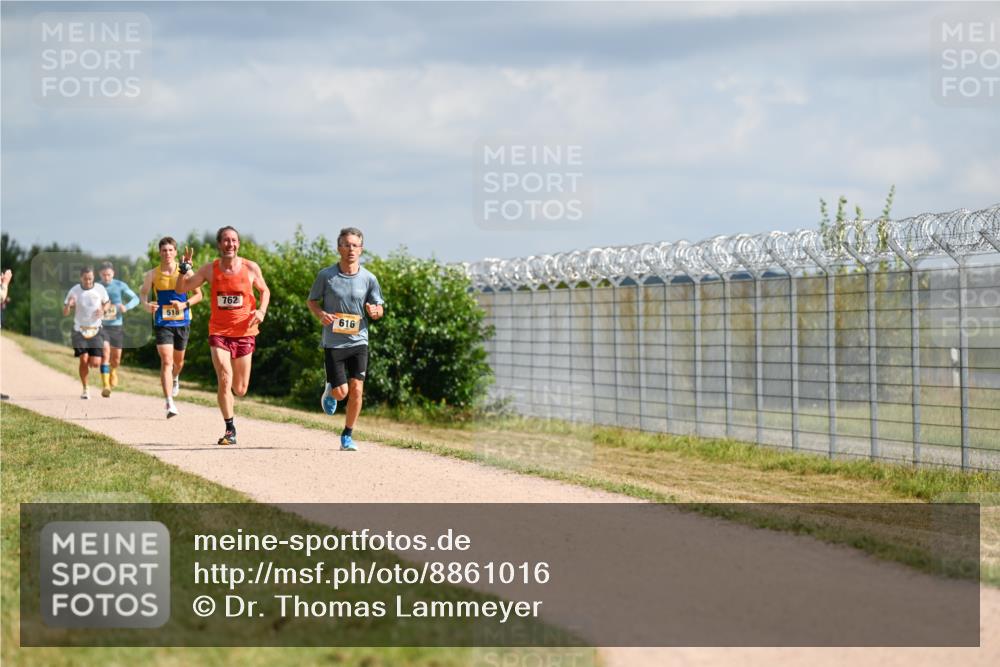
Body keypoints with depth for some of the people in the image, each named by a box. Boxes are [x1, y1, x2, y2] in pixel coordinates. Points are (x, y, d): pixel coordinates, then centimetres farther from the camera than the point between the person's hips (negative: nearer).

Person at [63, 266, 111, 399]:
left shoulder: (100, 289, -1)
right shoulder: (74, 291, -5)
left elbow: (107, 302, 17)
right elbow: (65, 313, -2)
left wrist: (103, 310, -6)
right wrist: (68, 305, -25)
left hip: (95, 330, 1)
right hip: (80, 330, -1)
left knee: (95, 363, -8)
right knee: (83, 359, -13)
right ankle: (85, 389, 4)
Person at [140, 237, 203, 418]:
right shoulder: (153, 274, -3)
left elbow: (198, 295, 3)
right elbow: (143, 293, 8)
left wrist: (184, 304, -16)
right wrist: (146, 305, -14)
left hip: (182, 321, 2)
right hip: (162, 322, -2)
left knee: (178, 361, 18)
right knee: (166, 361, -14)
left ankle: (175, 379, 55)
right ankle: (169, 404, -18)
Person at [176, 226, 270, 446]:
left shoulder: (251, 268, -2)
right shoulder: (210, 269, -1)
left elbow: (264, 291, 14)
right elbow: (182, 287, 3)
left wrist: (261, 310, -4)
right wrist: (186, 267, -15)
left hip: (244, 333, 1)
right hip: (219, 332, -1)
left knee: (240, 389, 6)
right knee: (224, 380, -16)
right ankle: (230, 429, -5)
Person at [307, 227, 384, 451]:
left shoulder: (369, 279, -1)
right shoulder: (326, 275, -5)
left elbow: (379, 308, 8)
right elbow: (311, 301, 6)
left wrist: (375, 311, -16)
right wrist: (321, 315, -15)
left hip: (359, 341, 1)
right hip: (333, 342, -1)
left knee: (356, 389, -6)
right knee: (341, 392, -6)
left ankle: (347, 436, 8)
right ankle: (329, 390, 32)